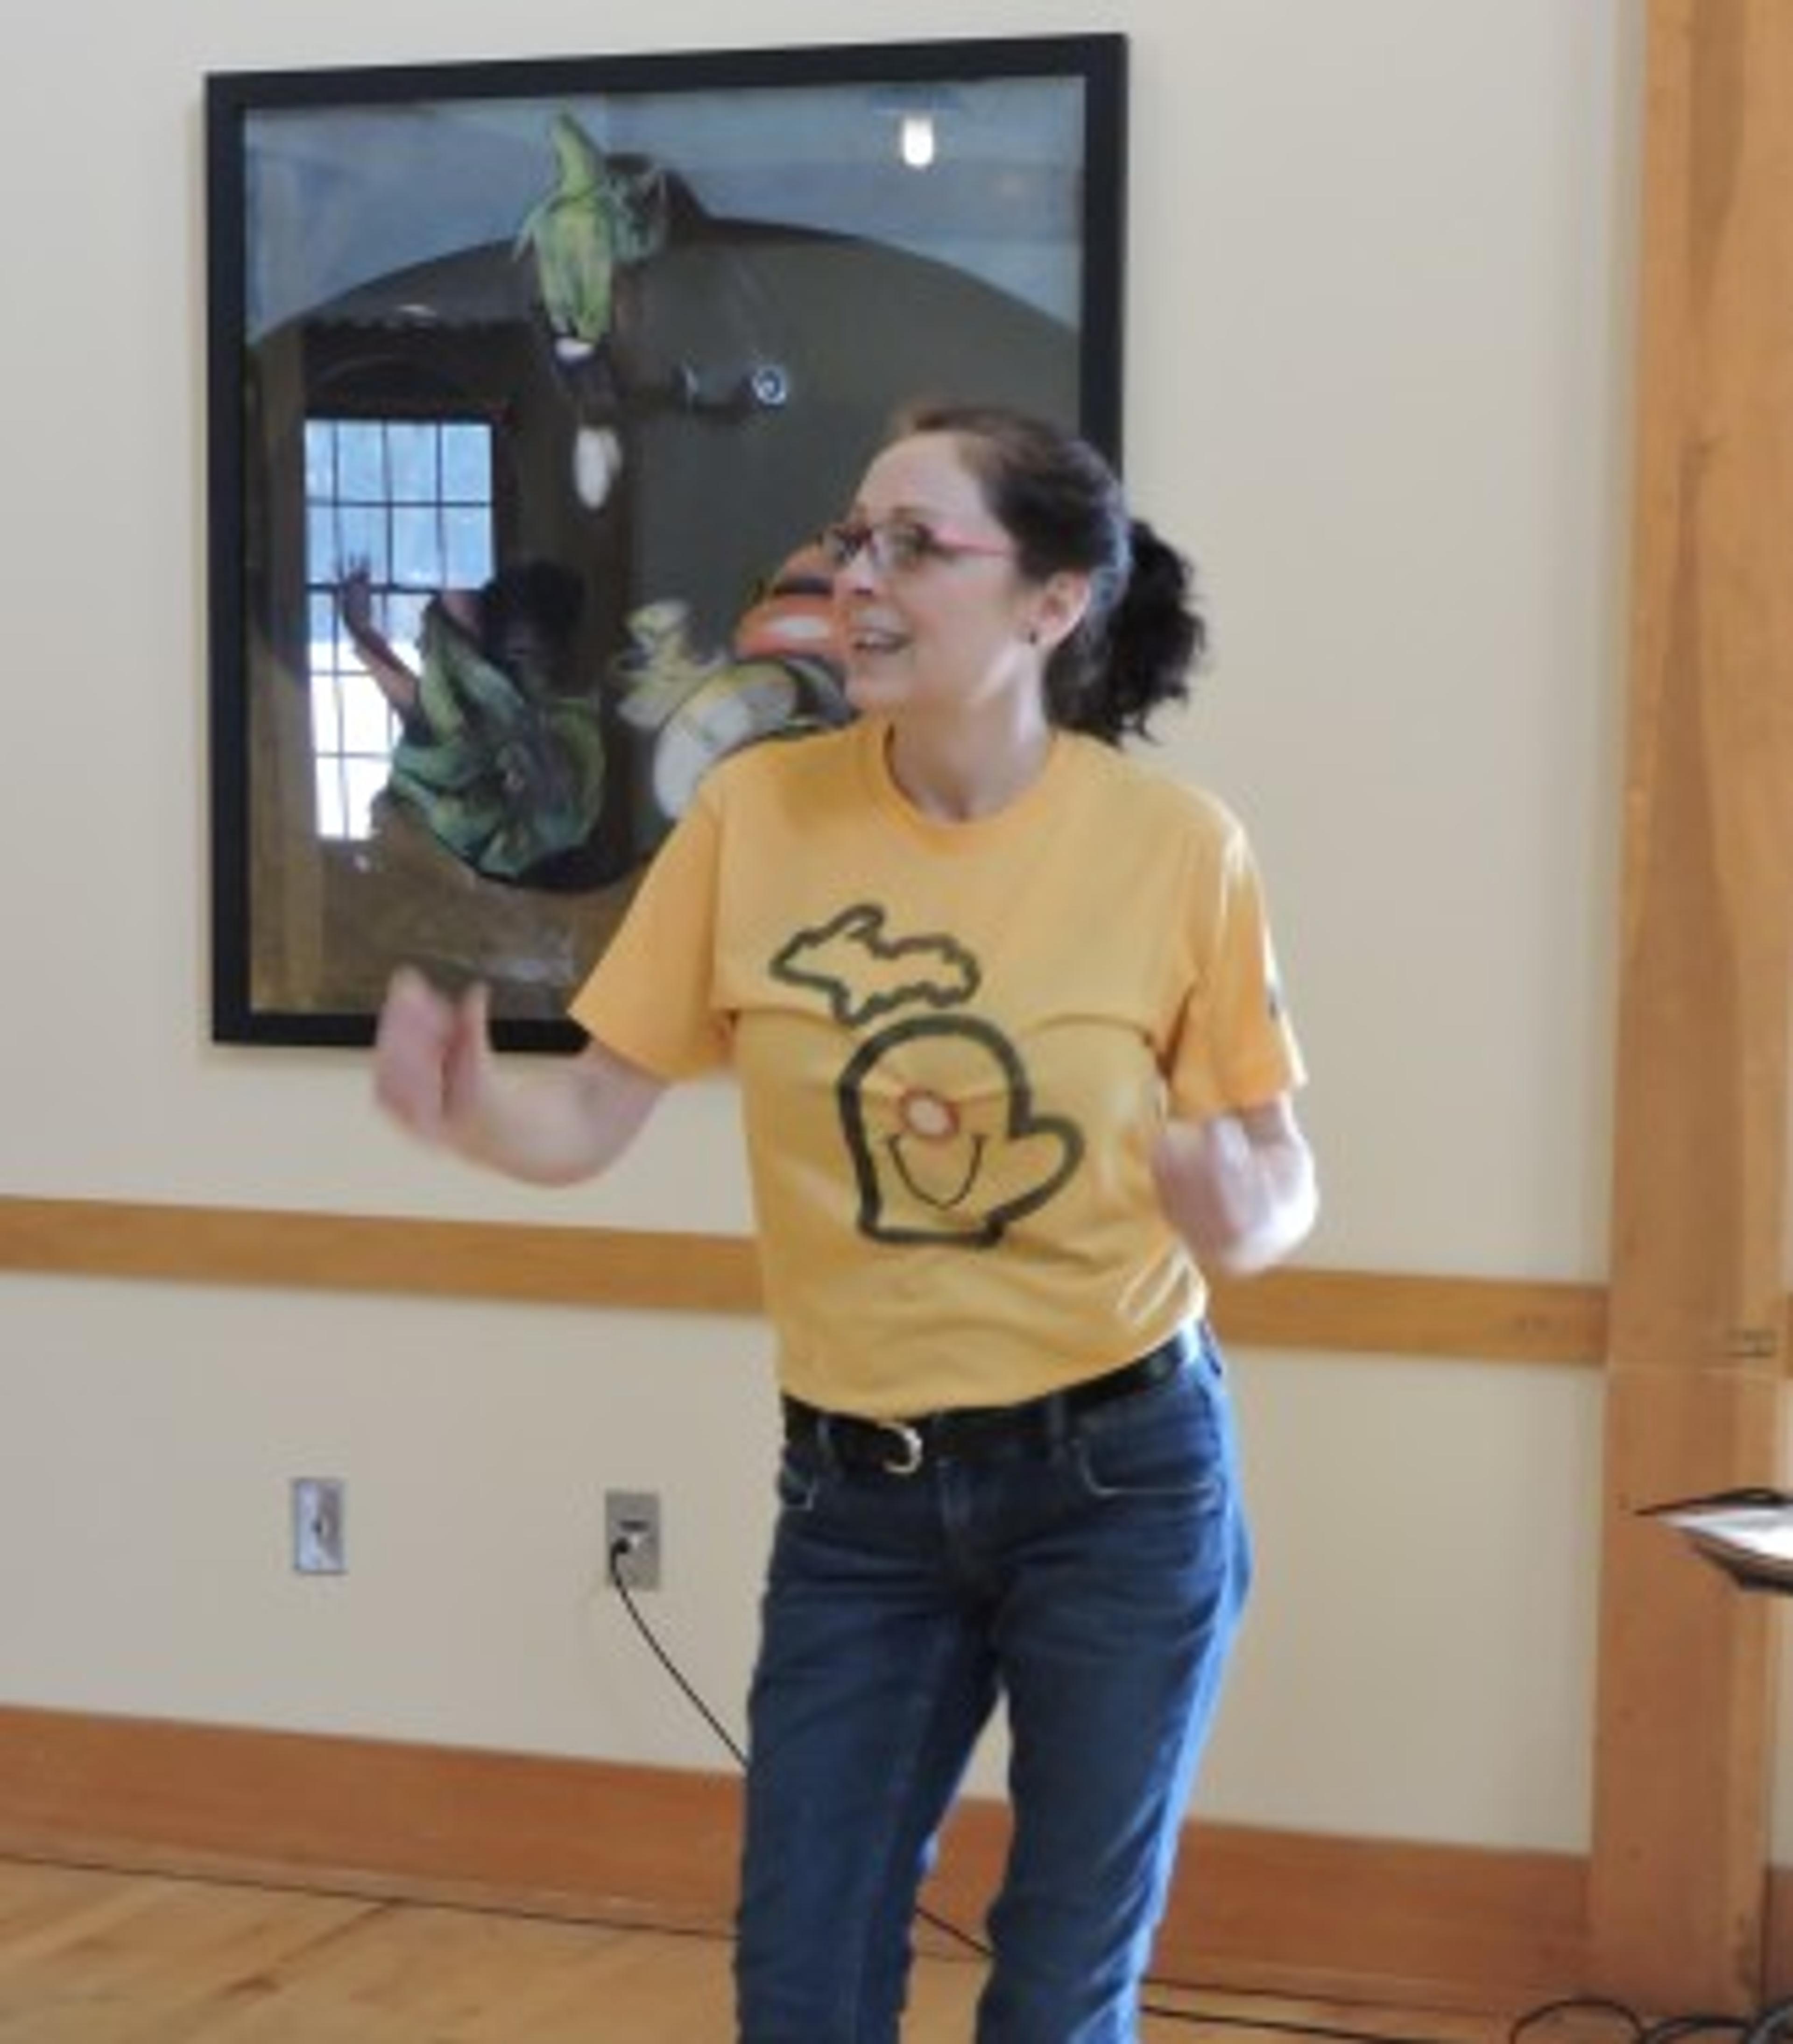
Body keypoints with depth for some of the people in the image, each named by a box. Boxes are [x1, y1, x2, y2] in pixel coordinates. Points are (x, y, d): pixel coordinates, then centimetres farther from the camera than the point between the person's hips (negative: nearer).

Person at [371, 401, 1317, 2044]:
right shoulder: (757, 812, -7)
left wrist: (1242, 1214, -26)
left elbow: (1282, 1174, -2)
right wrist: (466, 1107, -27)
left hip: (1122, 1480, -1)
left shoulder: (1175, 846, -11)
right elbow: (589, 1121, -5)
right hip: (855, 1490, 2)